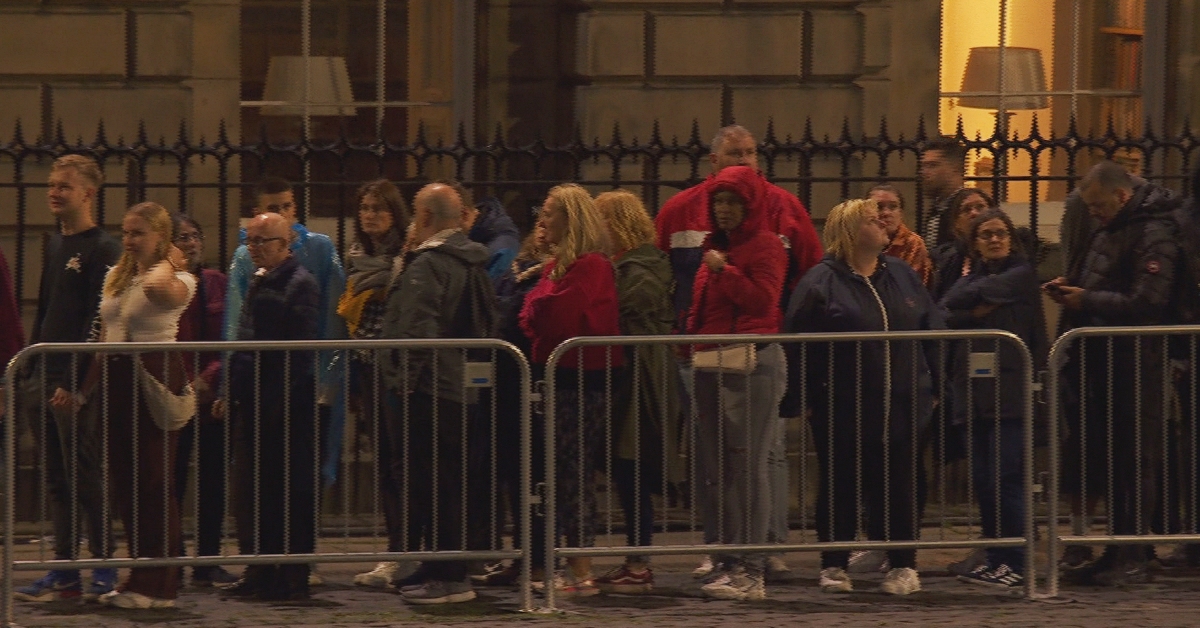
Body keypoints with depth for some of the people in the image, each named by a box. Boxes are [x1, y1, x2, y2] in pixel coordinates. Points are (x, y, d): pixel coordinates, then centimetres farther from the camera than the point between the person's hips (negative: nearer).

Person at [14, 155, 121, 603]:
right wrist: (28, 378, 15)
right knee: (57, 482, 8)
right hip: (45, 380, 8)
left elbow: (98, 322, -14)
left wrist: (73, 382, -19)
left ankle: (104, 570, 0)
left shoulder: (102, 250, -8)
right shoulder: (54, 247, 18)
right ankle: (65, 571, 11)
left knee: (86, 479, -5)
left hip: (78, 384, -8)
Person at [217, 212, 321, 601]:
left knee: (289, 492, -4)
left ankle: (292, 579, 0)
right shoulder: (260, 284, 18)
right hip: (252, 405, 9)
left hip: (285, 408, -9)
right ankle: (259, 573, 17)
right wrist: (231, 394, 17)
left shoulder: (299, 286, -10)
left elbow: (301, 351, -17)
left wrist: (278, 401, -21)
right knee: (250, 492, 11)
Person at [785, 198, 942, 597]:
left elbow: (932, 330, 15)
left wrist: (934, 383, 8)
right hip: (843, 409, -4)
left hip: (903, 406, 4)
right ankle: (834, 566, 12)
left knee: (901, 486, 4)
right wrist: (809, 393, -12)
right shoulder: (822, 282, -4)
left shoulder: (903, 276, 12)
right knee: (840, 487, 3)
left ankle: (903, 565, 12)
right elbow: (798, 340, -7)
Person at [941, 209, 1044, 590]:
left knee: (1005, 478, -11)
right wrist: (976, 313, -9)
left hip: (1010, 390, -6)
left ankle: (1015, 563, -9)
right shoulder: (970, 279, 20)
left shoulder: (1021, 275, 3)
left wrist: (967, 301, 7)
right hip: (973, 391, 6)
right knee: (982, 482, 4)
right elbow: (945, 314, 4)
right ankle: (995, 559, 11)